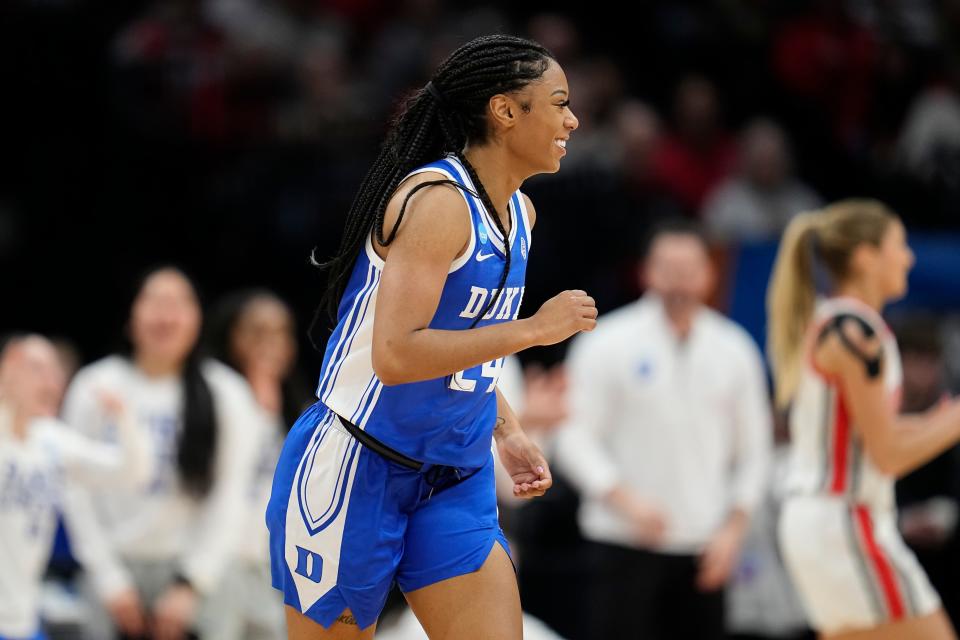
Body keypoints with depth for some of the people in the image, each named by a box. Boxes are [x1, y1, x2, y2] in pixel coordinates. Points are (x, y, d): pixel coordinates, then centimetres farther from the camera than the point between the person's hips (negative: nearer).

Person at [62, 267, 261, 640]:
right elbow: (79, 496, 3)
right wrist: (109, 579, -4)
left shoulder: (226, 395, 0)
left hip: (190, 570, -1)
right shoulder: (96, 388, 2)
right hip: (117, 566, 1)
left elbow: (229, 502, -1)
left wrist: (191, 586, -9)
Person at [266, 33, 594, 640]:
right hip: (357, 471, -8)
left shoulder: (518, 213, 10)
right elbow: (394, 356, -28)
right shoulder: (438, 200, -18)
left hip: (454, 481, 8)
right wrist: (534, 329, -22)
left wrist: (506, 429, 13)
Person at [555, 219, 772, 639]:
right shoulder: (607, 345, -3)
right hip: (625, 543, -4)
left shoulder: (734, 350, 8)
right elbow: (576, 440, -6)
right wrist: (625, 501, -21)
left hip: (703, 550, 4)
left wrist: (733, 529, 1)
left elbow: (753, 450, 13)